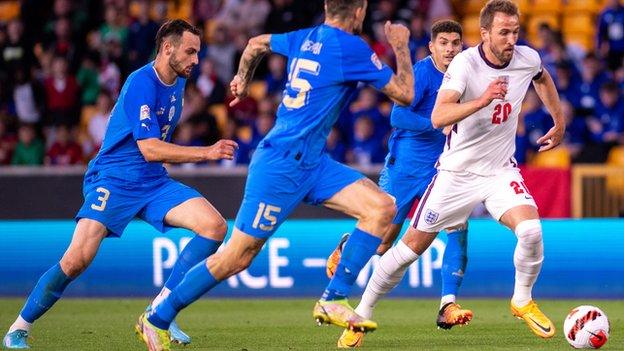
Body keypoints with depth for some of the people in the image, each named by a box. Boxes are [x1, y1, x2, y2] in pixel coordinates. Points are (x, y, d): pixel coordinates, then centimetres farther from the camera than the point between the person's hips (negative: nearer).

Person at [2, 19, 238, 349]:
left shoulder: (177, 83, 10)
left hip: (153, 182, 8)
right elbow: (149, 148, -23)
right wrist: (206, 153, -25)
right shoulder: (141, 83, -17)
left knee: (215, 226, -12)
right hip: (113, 180, -8)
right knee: (77, 260, -23)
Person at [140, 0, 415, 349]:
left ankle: (333, 301, -3)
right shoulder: (351, 48, -15)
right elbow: (405, 94, -10)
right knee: (237, 257, -3)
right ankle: (158, 319, 9)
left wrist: (243, 79, 47)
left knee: (383, 208, -5)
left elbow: (257, 43, 29)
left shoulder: (305, 38, 10)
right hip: (281, 165, -9)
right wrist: (401, 46, 4)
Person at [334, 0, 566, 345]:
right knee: (413, 245, 3)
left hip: (500, 170, 3)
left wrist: (559, 123, 22)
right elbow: (438, 117, -35)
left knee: (530, 229, -22)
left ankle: (523, 301, 4)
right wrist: (482, 100, -47)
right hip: (458, 171, -3)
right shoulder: (465, 63, -22)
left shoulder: (528, 59, -7)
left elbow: (543, 79, 21)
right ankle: (363, 313, 21)